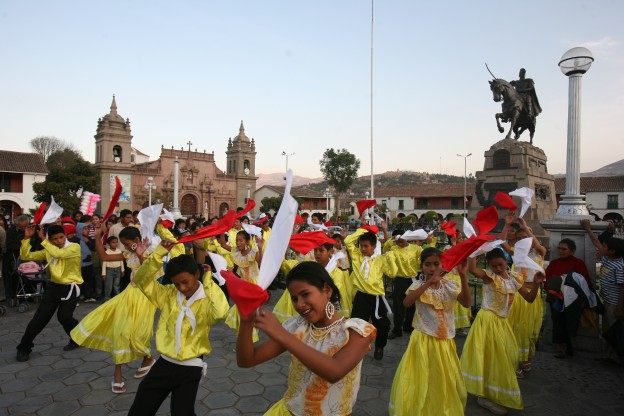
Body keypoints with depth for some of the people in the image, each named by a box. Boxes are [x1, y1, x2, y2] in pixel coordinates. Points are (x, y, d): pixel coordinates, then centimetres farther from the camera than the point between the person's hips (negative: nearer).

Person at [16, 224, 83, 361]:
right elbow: (26, 256, 3)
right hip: (53, 287, 5)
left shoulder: (75, 247, -13)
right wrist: (26, 238, -8)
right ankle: (24, 348, 20)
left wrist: (43, 239, -20)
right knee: (39, 318, 3)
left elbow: (58, 253, -31)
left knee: (64, 316, -14)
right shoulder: (48, 251, 5)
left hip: (70, 288, -5)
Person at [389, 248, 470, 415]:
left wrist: (463, 276, -28)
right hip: (423, 340, -3)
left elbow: (466, 302, -17)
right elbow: (406, 302, -29)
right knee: (421, 381, 5)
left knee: (444, 382, 17)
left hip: (445, 341, 3)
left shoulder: (449, 284, -2)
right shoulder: (418, 285, -9)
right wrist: (428, 283, -36)